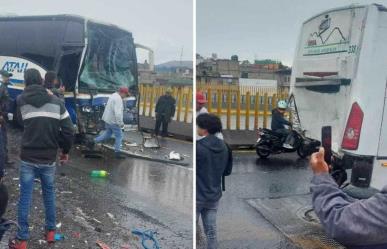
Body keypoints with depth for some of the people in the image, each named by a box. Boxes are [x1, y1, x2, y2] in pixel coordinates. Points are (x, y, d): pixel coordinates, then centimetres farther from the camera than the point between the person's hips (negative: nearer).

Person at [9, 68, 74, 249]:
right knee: (49, 195, 17)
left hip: (28, 158, -1)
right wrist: (65, 151, 9)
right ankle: (50, 232, 25)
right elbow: (68, 131, -6)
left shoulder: (21, 100, -3)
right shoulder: (56, 102, -4)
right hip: (49, 159, 1)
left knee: (25, 197, 6)